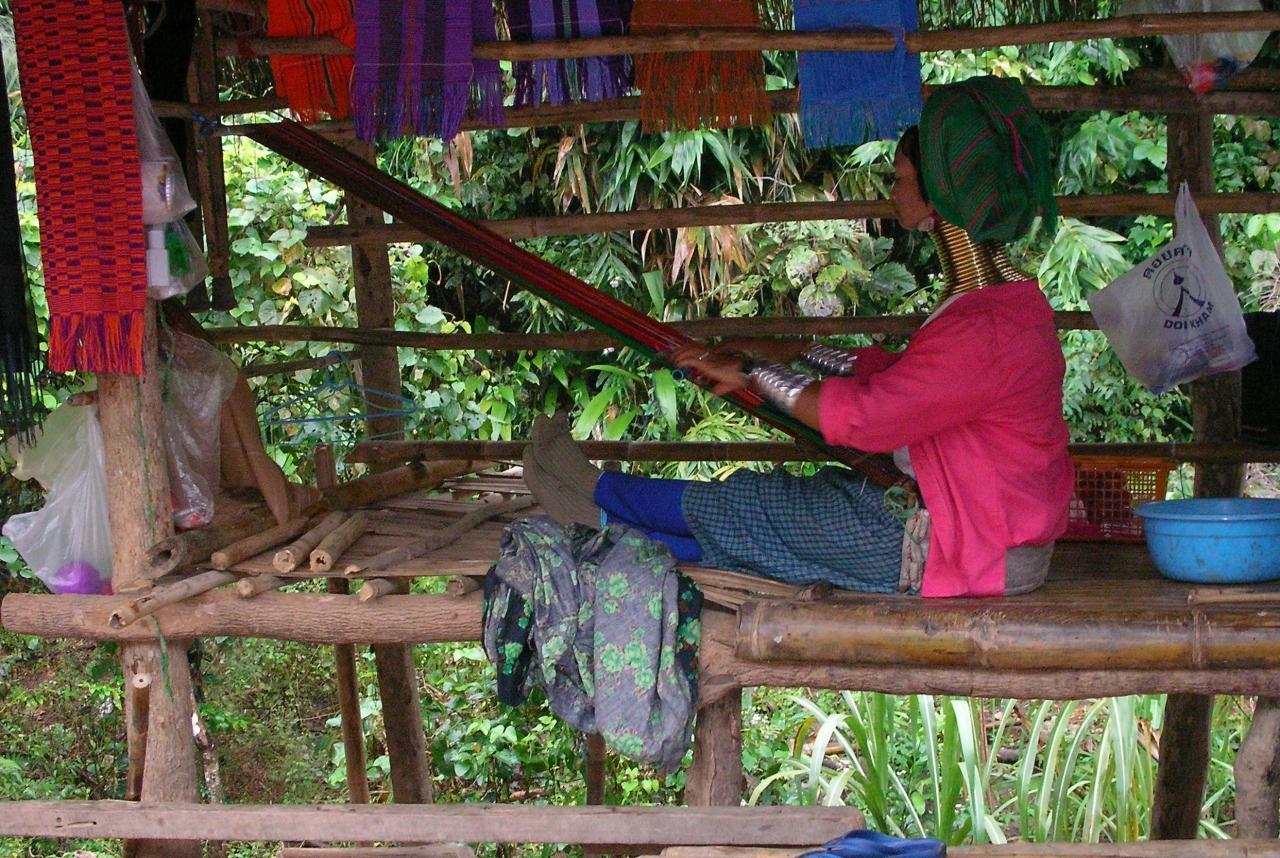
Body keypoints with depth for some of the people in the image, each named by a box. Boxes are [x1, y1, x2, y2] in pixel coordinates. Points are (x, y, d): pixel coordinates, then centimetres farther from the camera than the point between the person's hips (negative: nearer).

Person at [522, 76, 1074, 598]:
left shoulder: (988, 327, -27)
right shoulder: (1002, 296, 7)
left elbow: (861, 416, -26)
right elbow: (901, 376, 16)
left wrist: (754, 370, -12)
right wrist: (795, 353, 13)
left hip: (966, 548, -8)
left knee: (746, 504, 2)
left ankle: (602, 499, 21)